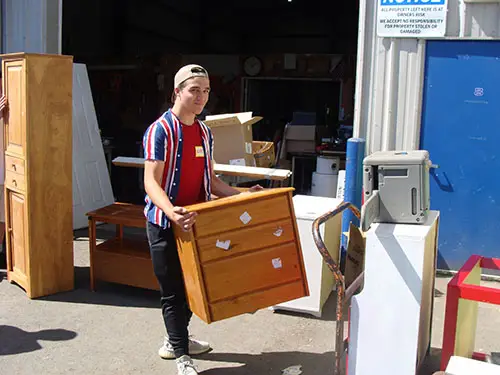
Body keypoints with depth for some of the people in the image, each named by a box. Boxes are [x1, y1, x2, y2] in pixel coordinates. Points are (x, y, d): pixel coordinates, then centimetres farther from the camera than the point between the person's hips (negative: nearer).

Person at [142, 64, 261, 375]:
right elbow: (151, 182, -21)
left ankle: (175, 340, 36)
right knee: (173, 290, 2)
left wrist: (240, 195, 6)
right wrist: (172, 213, -38)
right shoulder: (160, 130, -13)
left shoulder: (205, 132, 10)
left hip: (195, 221, 7)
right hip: (166, 223, -7)